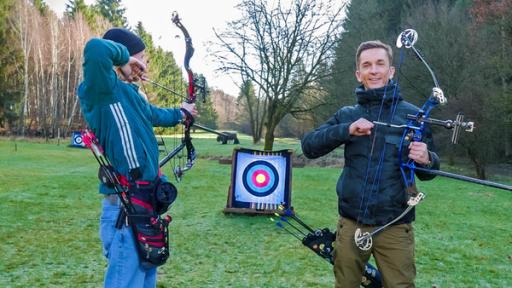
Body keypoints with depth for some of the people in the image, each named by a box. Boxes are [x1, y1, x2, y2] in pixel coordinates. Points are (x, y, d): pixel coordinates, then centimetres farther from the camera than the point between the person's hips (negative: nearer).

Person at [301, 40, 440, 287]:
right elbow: (308, 146, -4)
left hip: (395, 228, -1)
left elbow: (426, 173, 4)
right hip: (350, 224, 2)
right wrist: (346, 130, -17)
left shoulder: (412, 115, 0)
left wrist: (427, 161, -20)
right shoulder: (347, 115, 5)